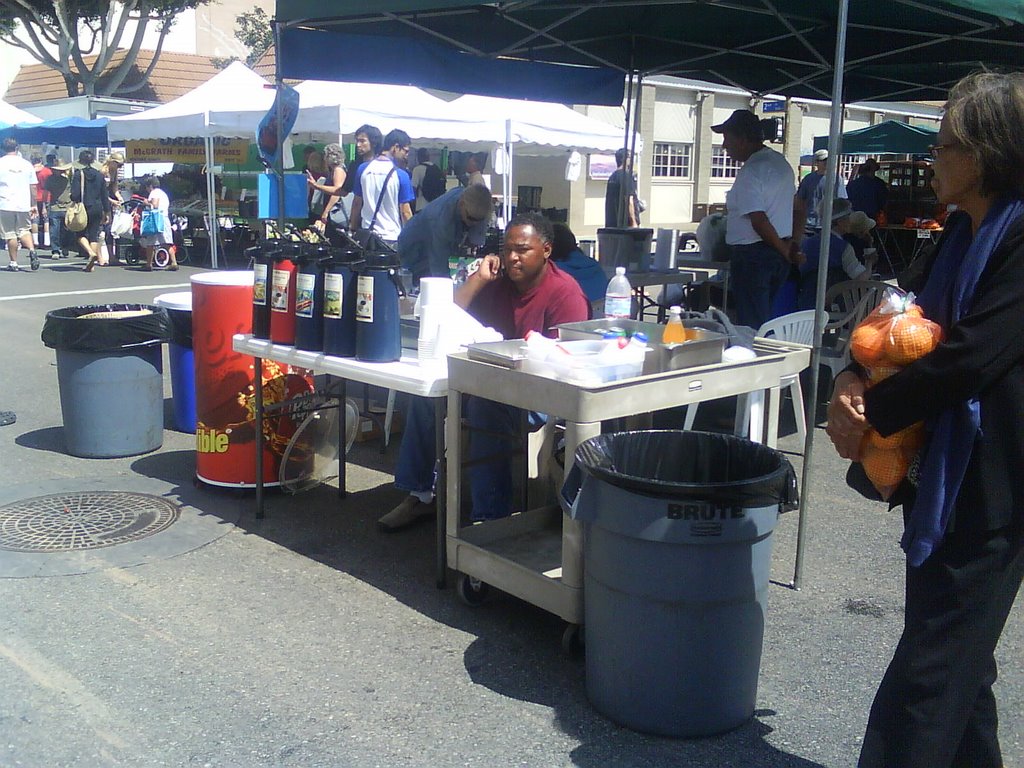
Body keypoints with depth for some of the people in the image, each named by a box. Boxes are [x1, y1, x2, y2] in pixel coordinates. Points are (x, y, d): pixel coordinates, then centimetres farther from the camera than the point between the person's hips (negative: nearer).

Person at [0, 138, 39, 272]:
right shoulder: (27, 164, 5)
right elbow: (33, 187, 7)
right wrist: (33, 205, 13)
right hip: (24, 205, 2)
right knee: (24, 230, 15)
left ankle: (14, 263, 6)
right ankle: (32, 250, -12)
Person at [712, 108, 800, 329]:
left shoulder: (751, 171, -17)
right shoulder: (781, 162, 13)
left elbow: (758, 219, -22)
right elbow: (798, 208, 18)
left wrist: (784, 250, -11)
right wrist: (790, 246, 14)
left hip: (752, 255, -9)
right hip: (778, 256, 9)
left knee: (751, 322, -3)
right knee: (766, 318, 18)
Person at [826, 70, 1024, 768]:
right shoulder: (963, 235, 12)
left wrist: (871, 415, -14)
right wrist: (854, 377, -5)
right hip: (941, 474, 9)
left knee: (930, 671, -3)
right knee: (958, 659, 21)